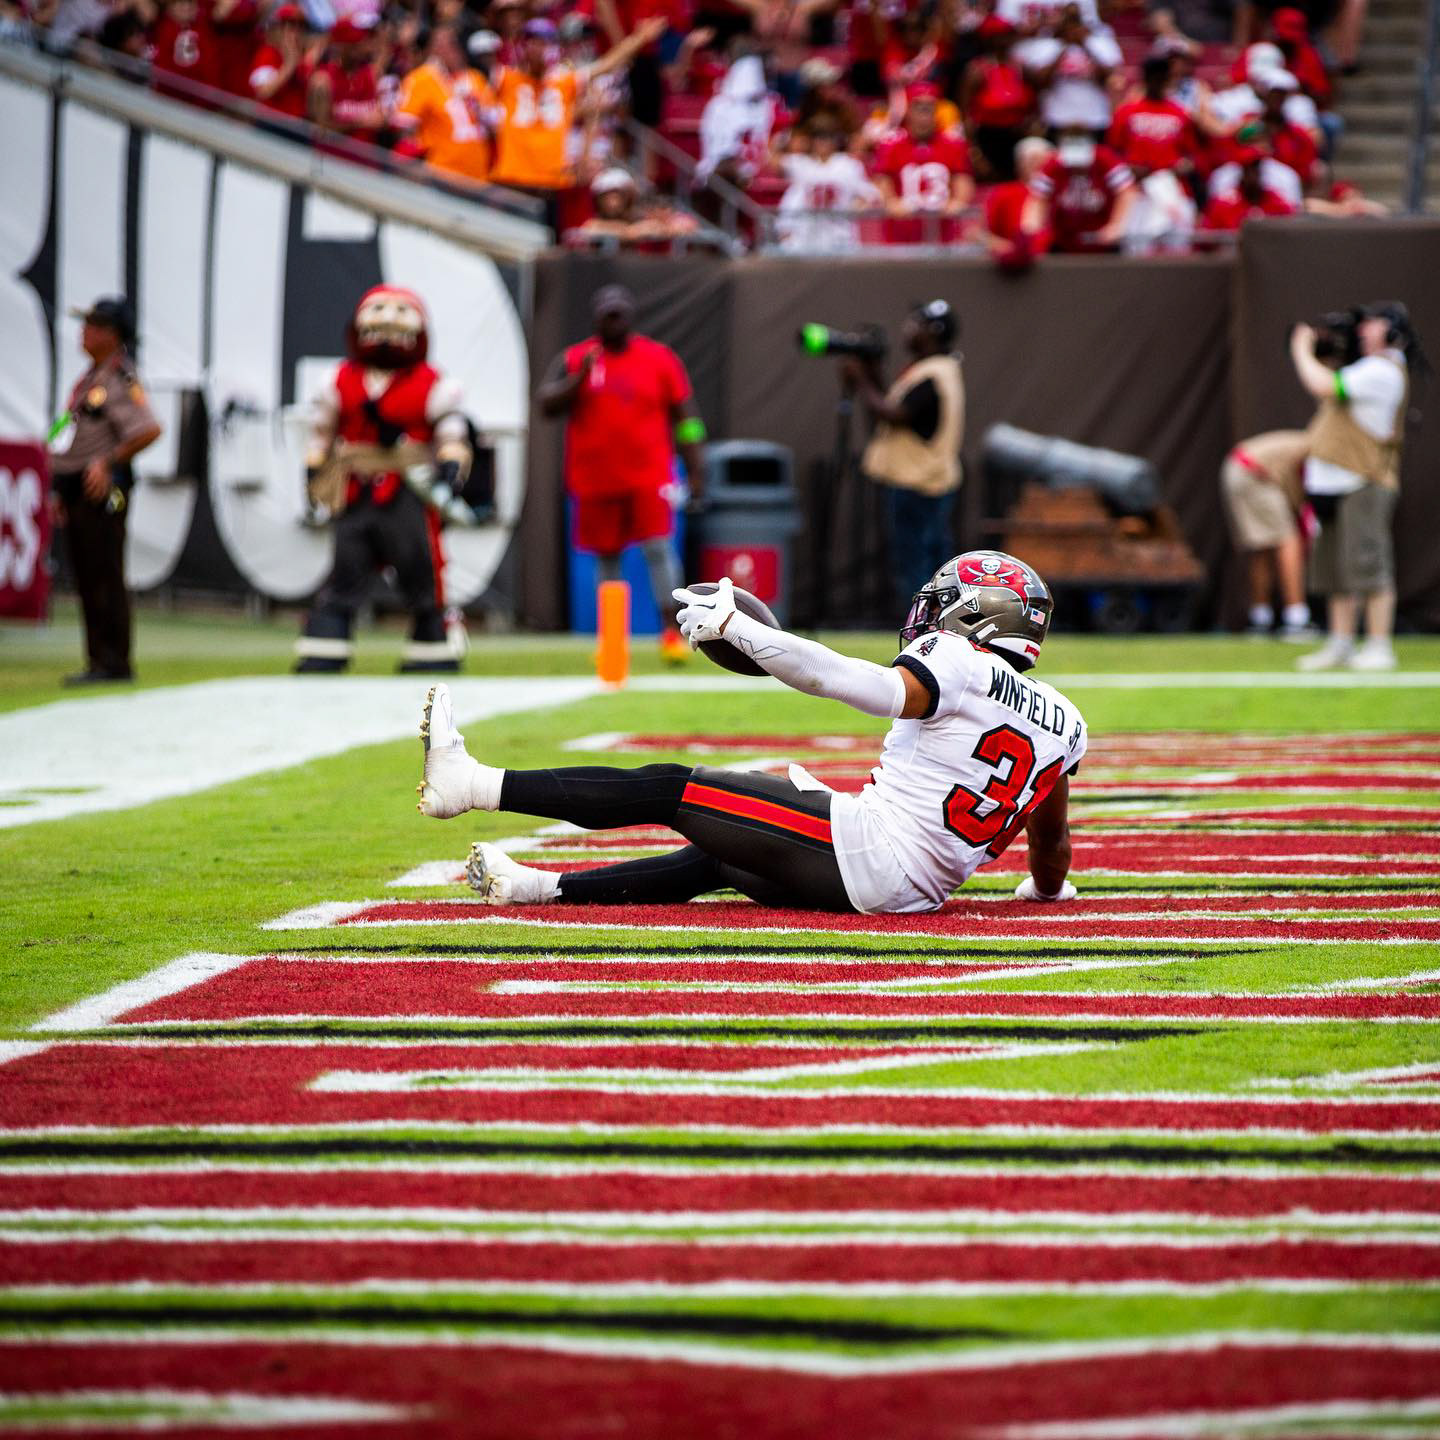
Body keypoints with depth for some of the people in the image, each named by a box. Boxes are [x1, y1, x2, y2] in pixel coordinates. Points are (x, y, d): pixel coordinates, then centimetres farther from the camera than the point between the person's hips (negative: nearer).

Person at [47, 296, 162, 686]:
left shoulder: (121, 380, -12)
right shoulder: (91, 377, 18)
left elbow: (150, 430, -24)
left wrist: (108, 462, -18)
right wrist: (63, 492, 20)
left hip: (102, 491, -10)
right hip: (78, 491, 10)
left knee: (104, 577, -9)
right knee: (87, 578, 12)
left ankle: (113, 663, -7)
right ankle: (99, 661, 17)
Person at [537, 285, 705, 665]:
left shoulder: (659, 358, 4)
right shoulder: (573, 360, 5)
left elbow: (684, 417, 5)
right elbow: (548, 406, -5)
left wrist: (694, 471, 1)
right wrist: (580, 376, -19)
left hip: (648, 475, -2)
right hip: (595, 478, 2)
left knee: (658, 548, -11)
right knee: (606, 555, 8)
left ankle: (671, 632, -9)